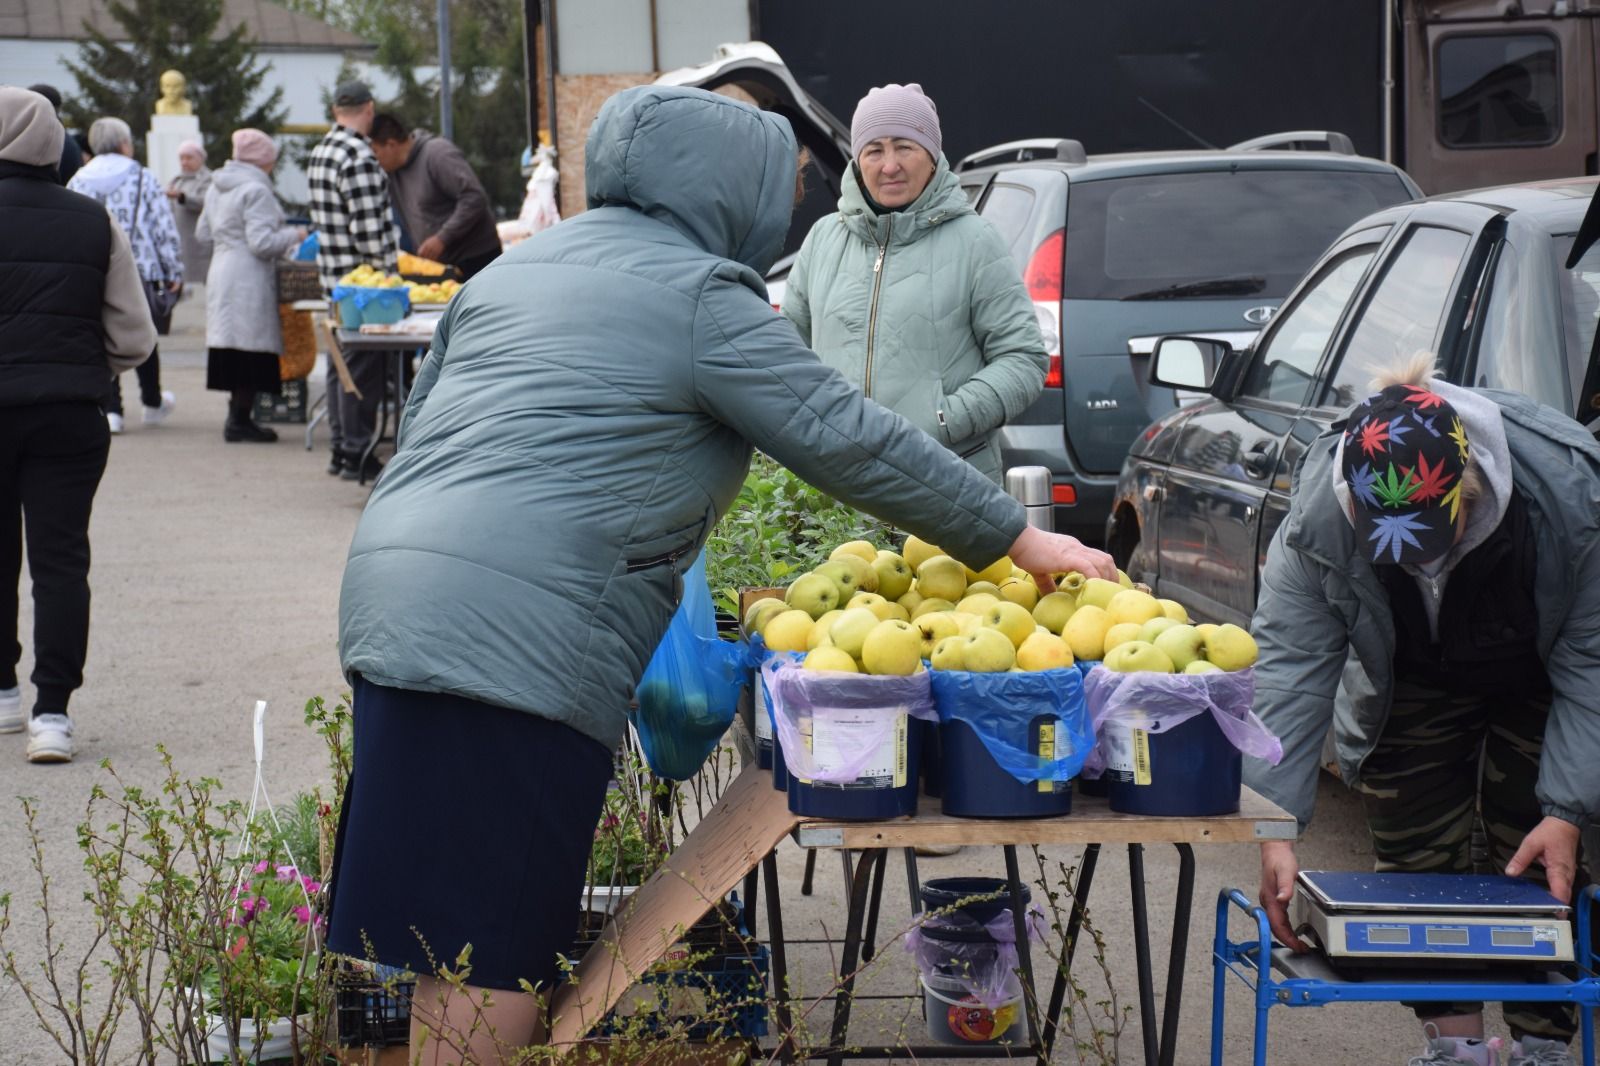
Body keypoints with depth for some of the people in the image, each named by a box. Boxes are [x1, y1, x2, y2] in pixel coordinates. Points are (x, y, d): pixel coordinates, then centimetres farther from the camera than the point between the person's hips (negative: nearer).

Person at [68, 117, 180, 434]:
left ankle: (110, 409, -3)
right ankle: (153, 403, 30)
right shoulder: (143, 180, -3)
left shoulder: (77, 182, 6)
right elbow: (164, 229, -5)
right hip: (141, 273, -1)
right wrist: (174, 272, 1)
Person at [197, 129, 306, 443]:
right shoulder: (255, 190, -14)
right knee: (251, 348, -4)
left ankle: (236, 417, 16)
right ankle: (240, 420, -4)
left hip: (221, 274, 9)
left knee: (234, 347, 12)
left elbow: (203, 233, 22)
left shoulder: (217, 188, 14)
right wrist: (294, 235, -5)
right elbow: (262, 242, -19)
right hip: (249, 280, -9)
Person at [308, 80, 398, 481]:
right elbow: (367, 228, -21)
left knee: (344, 361, 16)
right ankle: (356, 454, 0)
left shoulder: (319, 153, 11)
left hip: (334, 274, 9)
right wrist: (385, 274, -13)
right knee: (363, 367, -3)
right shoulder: (358, 158, -19)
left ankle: (341, 448, 21)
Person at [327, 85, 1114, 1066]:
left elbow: (423, 418, 28)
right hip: (520, 634, -8)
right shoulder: (699, 295, -2)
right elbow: (847, 438, -3)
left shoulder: (515, 268, 23)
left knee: (458, 935, 11)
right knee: (492, 955, -5)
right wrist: (1016, 538, 4)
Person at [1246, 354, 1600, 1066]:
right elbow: (1290, 662, -29)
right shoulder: (1318, 512, -34)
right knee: (1415, 863, -2)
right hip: (1412, 683, 2)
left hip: (1537, 682, -2)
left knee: (1540, 870, -5)